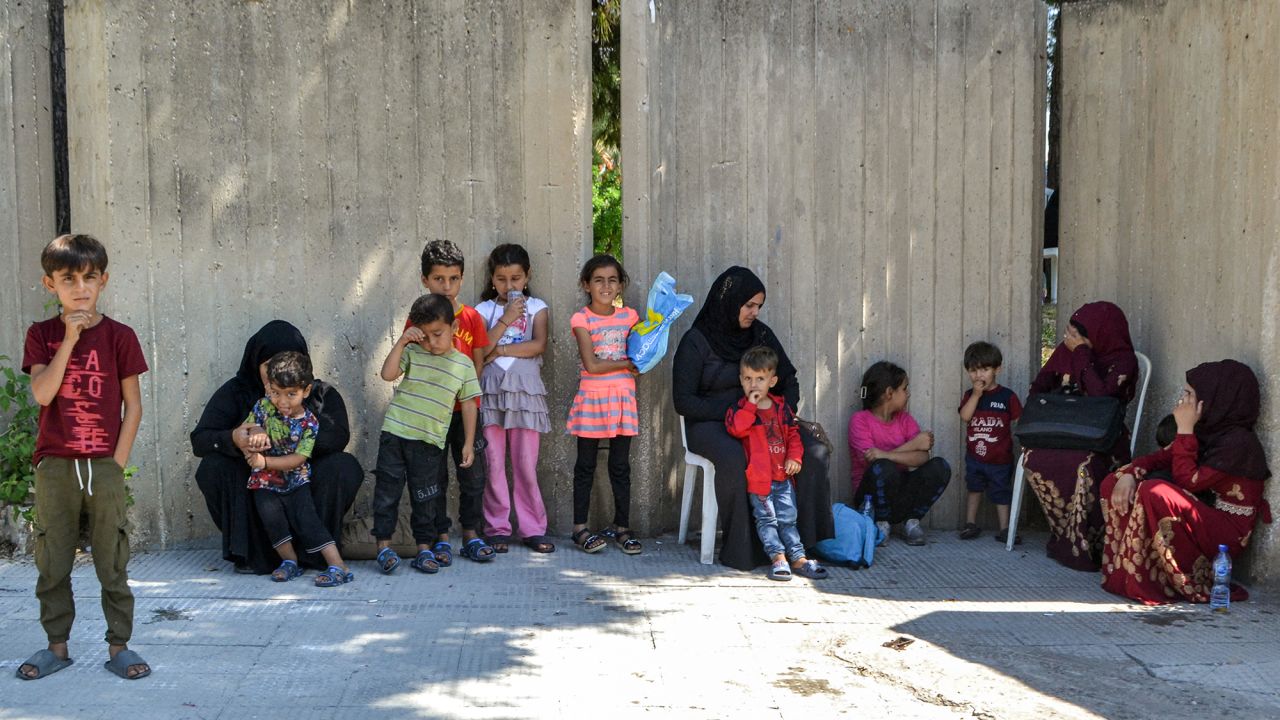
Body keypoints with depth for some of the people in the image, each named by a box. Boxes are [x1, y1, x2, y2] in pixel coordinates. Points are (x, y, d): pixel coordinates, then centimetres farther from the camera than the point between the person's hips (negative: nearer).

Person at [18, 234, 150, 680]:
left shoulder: (119, 336, 0)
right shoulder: (41, 335, 3)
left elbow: (133, 406, 0)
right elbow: (42, 393, -12)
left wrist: (118, 462, -6)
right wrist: (70, 339, -16)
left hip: (104, 467, -1)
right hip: (54, 465, 2)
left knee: (112, 562, 3)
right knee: (52, 563, 8)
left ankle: (119, 646, 12)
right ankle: (57, 646, 20)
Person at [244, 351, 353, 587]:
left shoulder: (309, 422, -11)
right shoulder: (264, 406, -4)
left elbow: (298, 459, -16)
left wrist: (264, 461, -27)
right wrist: (252, 438, -22)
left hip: (296, 481, -2)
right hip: (265, 482, 2)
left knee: (306, 518, -17)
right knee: (270, 512, -22)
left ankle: (339, 566, -17)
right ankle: (290, 562, -6)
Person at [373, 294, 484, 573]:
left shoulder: (463, 364, 2)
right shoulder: (412, 352, 0)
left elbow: (468, 404, 7)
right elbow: (388, 374, -14)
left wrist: (468, 443, 5)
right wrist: (401, 342, -18)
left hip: (430, 442, 0)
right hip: (395, 432, 0)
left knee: (424, 497, 8)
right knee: (388, 490, 4)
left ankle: (424, 547, 18)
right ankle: (384, 545, 13)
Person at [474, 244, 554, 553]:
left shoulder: (536, 307, 8)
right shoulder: (485, 310, 9)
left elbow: (539, 345, -7)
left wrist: (500, 349, -7)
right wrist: (506, 320, -11)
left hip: (525, 391, -1)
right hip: (491, 391, 1)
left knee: (526, 464, -1)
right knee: (493, 464, 1)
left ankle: (532, 528, 7)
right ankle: (497, 529, 9)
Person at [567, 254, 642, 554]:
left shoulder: (629, 316, 7)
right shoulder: (581, 319, -5)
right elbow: (592, 365, -12)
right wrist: (627, 364, -6)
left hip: (622, 398, 3)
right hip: (591, 398, -3)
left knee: (620, 466, 7)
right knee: (586, 465, 5)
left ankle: (622, 527, 15)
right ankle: (580, 528, 12)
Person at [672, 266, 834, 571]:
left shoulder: (760, 334, 9)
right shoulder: (695, 341, -6)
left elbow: (788, 380, 16)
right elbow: (683, 401, -9)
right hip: (711, 424, -5)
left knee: (814, 451, -22)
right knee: (733, 458, -39)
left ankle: (808, 537, -16)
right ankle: (741, 549, -26)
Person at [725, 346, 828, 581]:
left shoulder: (781, 408, 10)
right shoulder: (740, 408, -2)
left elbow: (793, 435, 14)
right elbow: (736, 428, -23)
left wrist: (794, 457, -1)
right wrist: (751, 404, -22)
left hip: (783, 475, 4)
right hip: (758, 476, -4)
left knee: (787, 519, 5)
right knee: (766, 519, -5)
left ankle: (798, 558, 5)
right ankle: (778, 557, -4)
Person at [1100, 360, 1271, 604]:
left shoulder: (1238, 442, -20)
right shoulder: (1208, 430, 6)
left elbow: (1188, 481, -24)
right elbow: (1161, 457, 6)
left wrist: (1185, 429, -20)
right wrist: (1129, 475, -14)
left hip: (1227, 533, -9)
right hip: (1201, 516, 9)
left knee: (1153, 492, -33)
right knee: (1114, 483, -1)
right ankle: (1123, 566, -5)